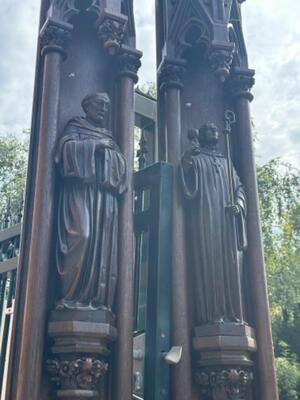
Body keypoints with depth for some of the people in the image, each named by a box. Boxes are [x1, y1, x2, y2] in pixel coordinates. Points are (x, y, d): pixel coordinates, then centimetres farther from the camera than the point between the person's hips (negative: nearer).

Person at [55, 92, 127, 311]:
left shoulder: (109, 136, 28)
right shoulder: (76, 126, 15)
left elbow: (121, 164, 19)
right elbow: (67, 146, -4)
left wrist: (112, 152, 1)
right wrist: (95, 145, -5)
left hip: (105, 193, 6)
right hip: (81, 188, -5)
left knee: (103, 243, -6)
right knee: (82, 236, -23)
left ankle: (98, 299, -9)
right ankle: (72, 297, -22)